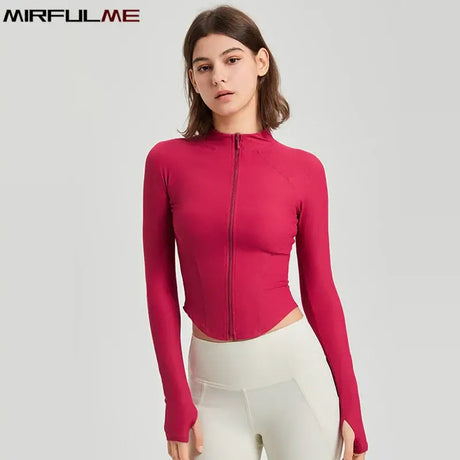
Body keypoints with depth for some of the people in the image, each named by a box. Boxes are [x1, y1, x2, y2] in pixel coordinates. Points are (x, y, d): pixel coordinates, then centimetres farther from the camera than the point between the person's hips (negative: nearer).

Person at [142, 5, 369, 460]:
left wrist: (350, 407, 1)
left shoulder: (303, 169, -3)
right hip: (214, 381, 1)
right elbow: (160, 286, -2)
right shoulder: (167, 160, -3)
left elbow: (320, 291, 1)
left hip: (296, 370, 0)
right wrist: (177, 400, -3)